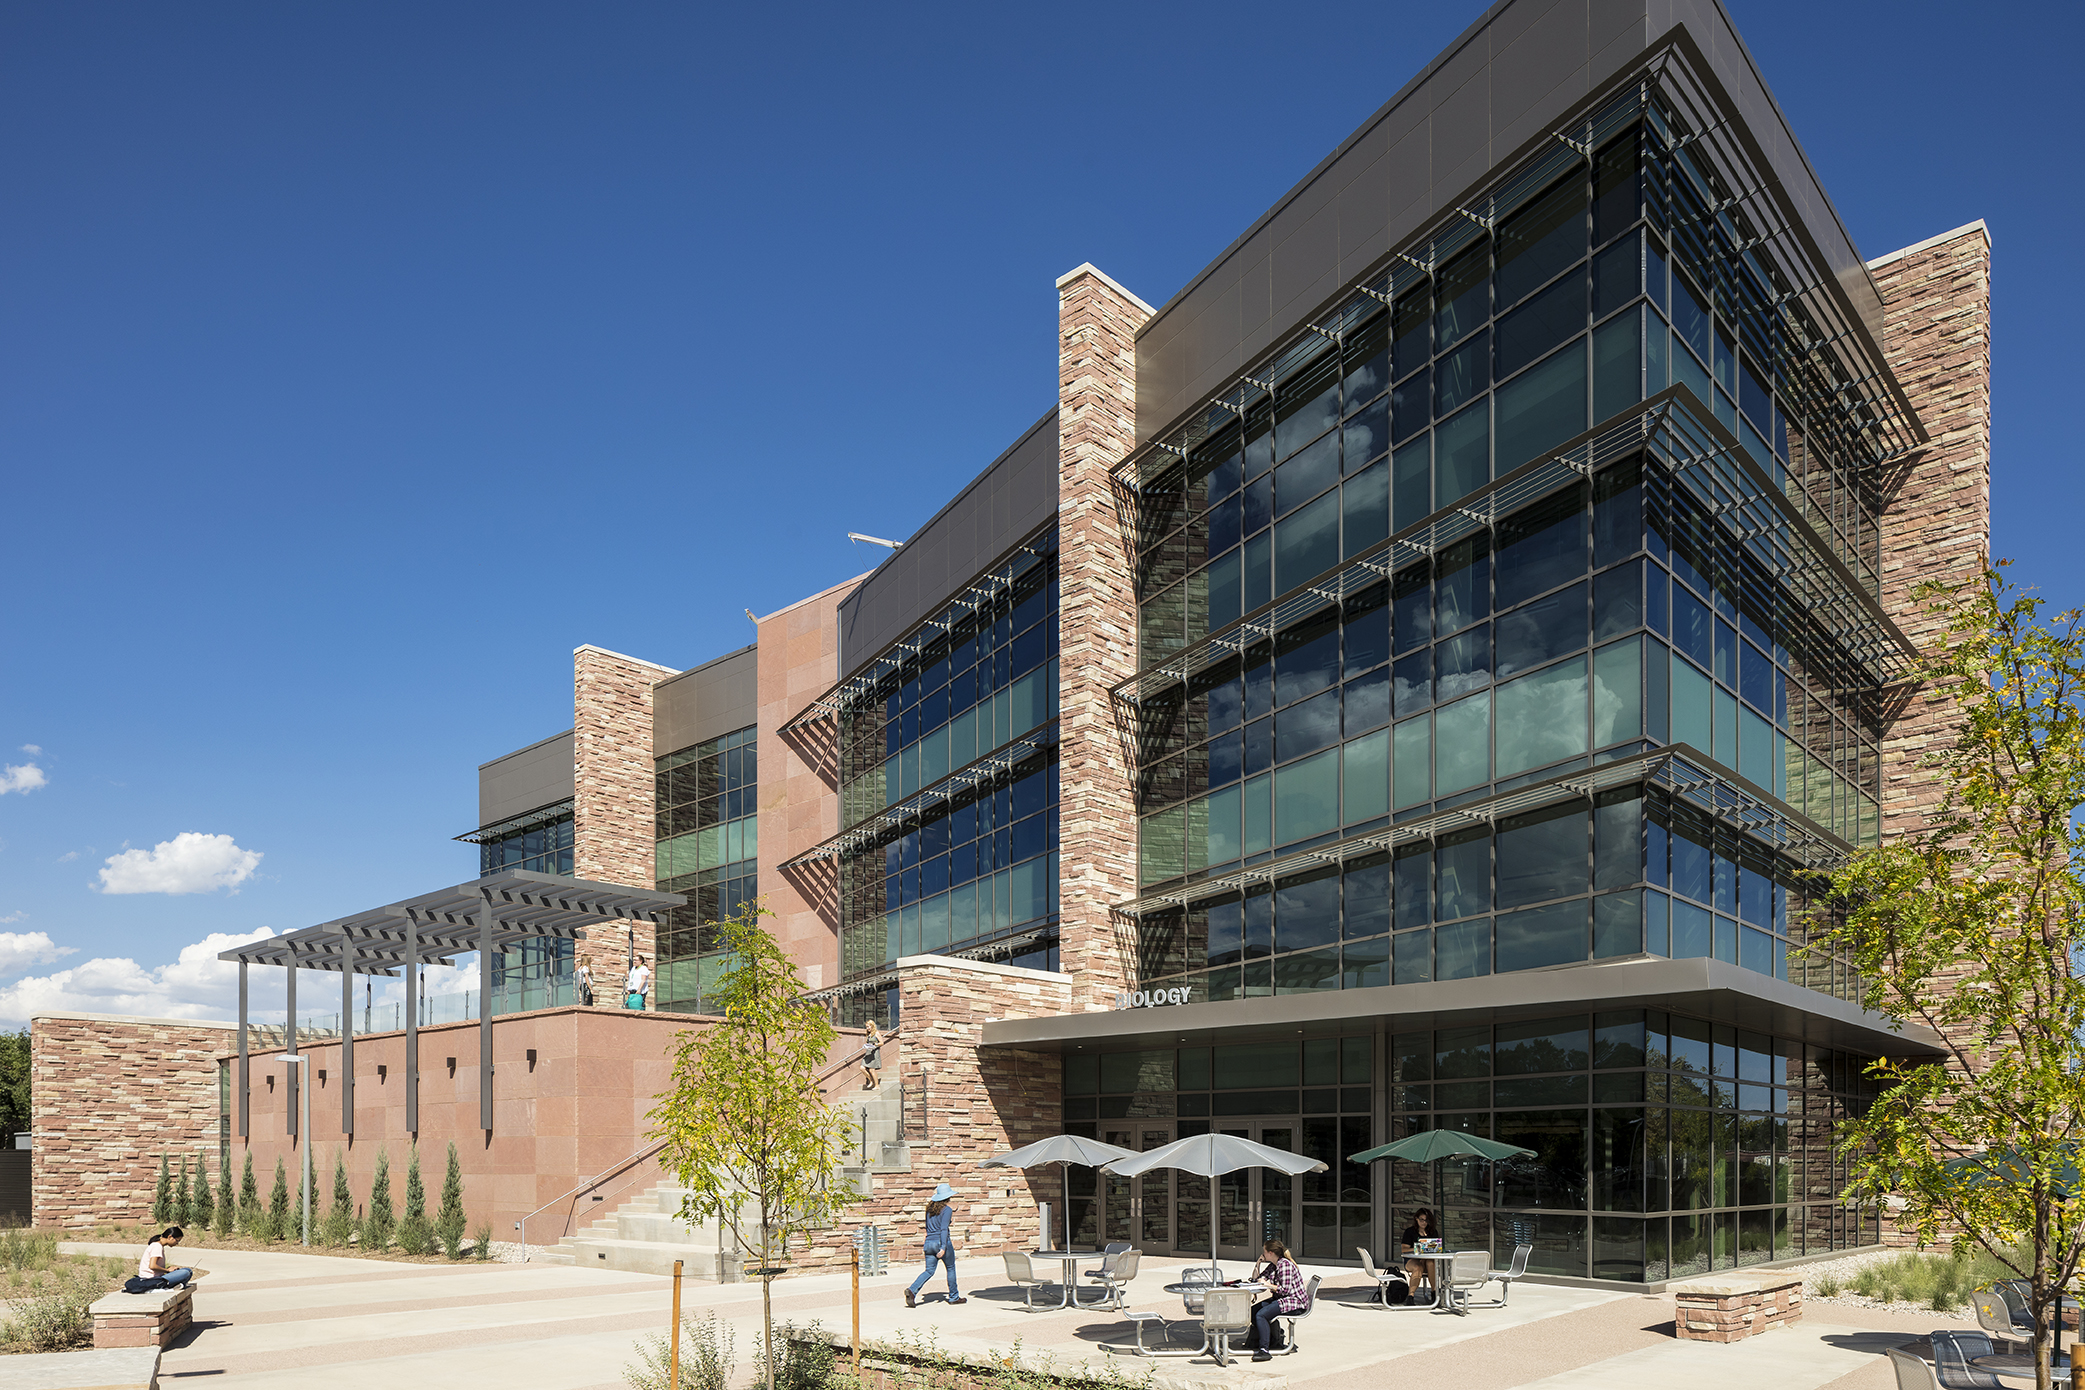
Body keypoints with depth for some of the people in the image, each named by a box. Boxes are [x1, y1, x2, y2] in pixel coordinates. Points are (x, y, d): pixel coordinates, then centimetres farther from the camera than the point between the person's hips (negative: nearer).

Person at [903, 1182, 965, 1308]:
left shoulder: (930, 1208, 11)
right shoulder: (946, 1210, -10)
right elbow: (944, 1229, -19)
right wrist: (943, 1247, -23)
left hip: (929, 1242, 6)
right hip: (941, 1242, -6)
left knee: (929, 1271, 5)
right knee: (951, 1268, 13)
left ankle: (912, 1290, -17)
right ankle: (953, 1296, 21)